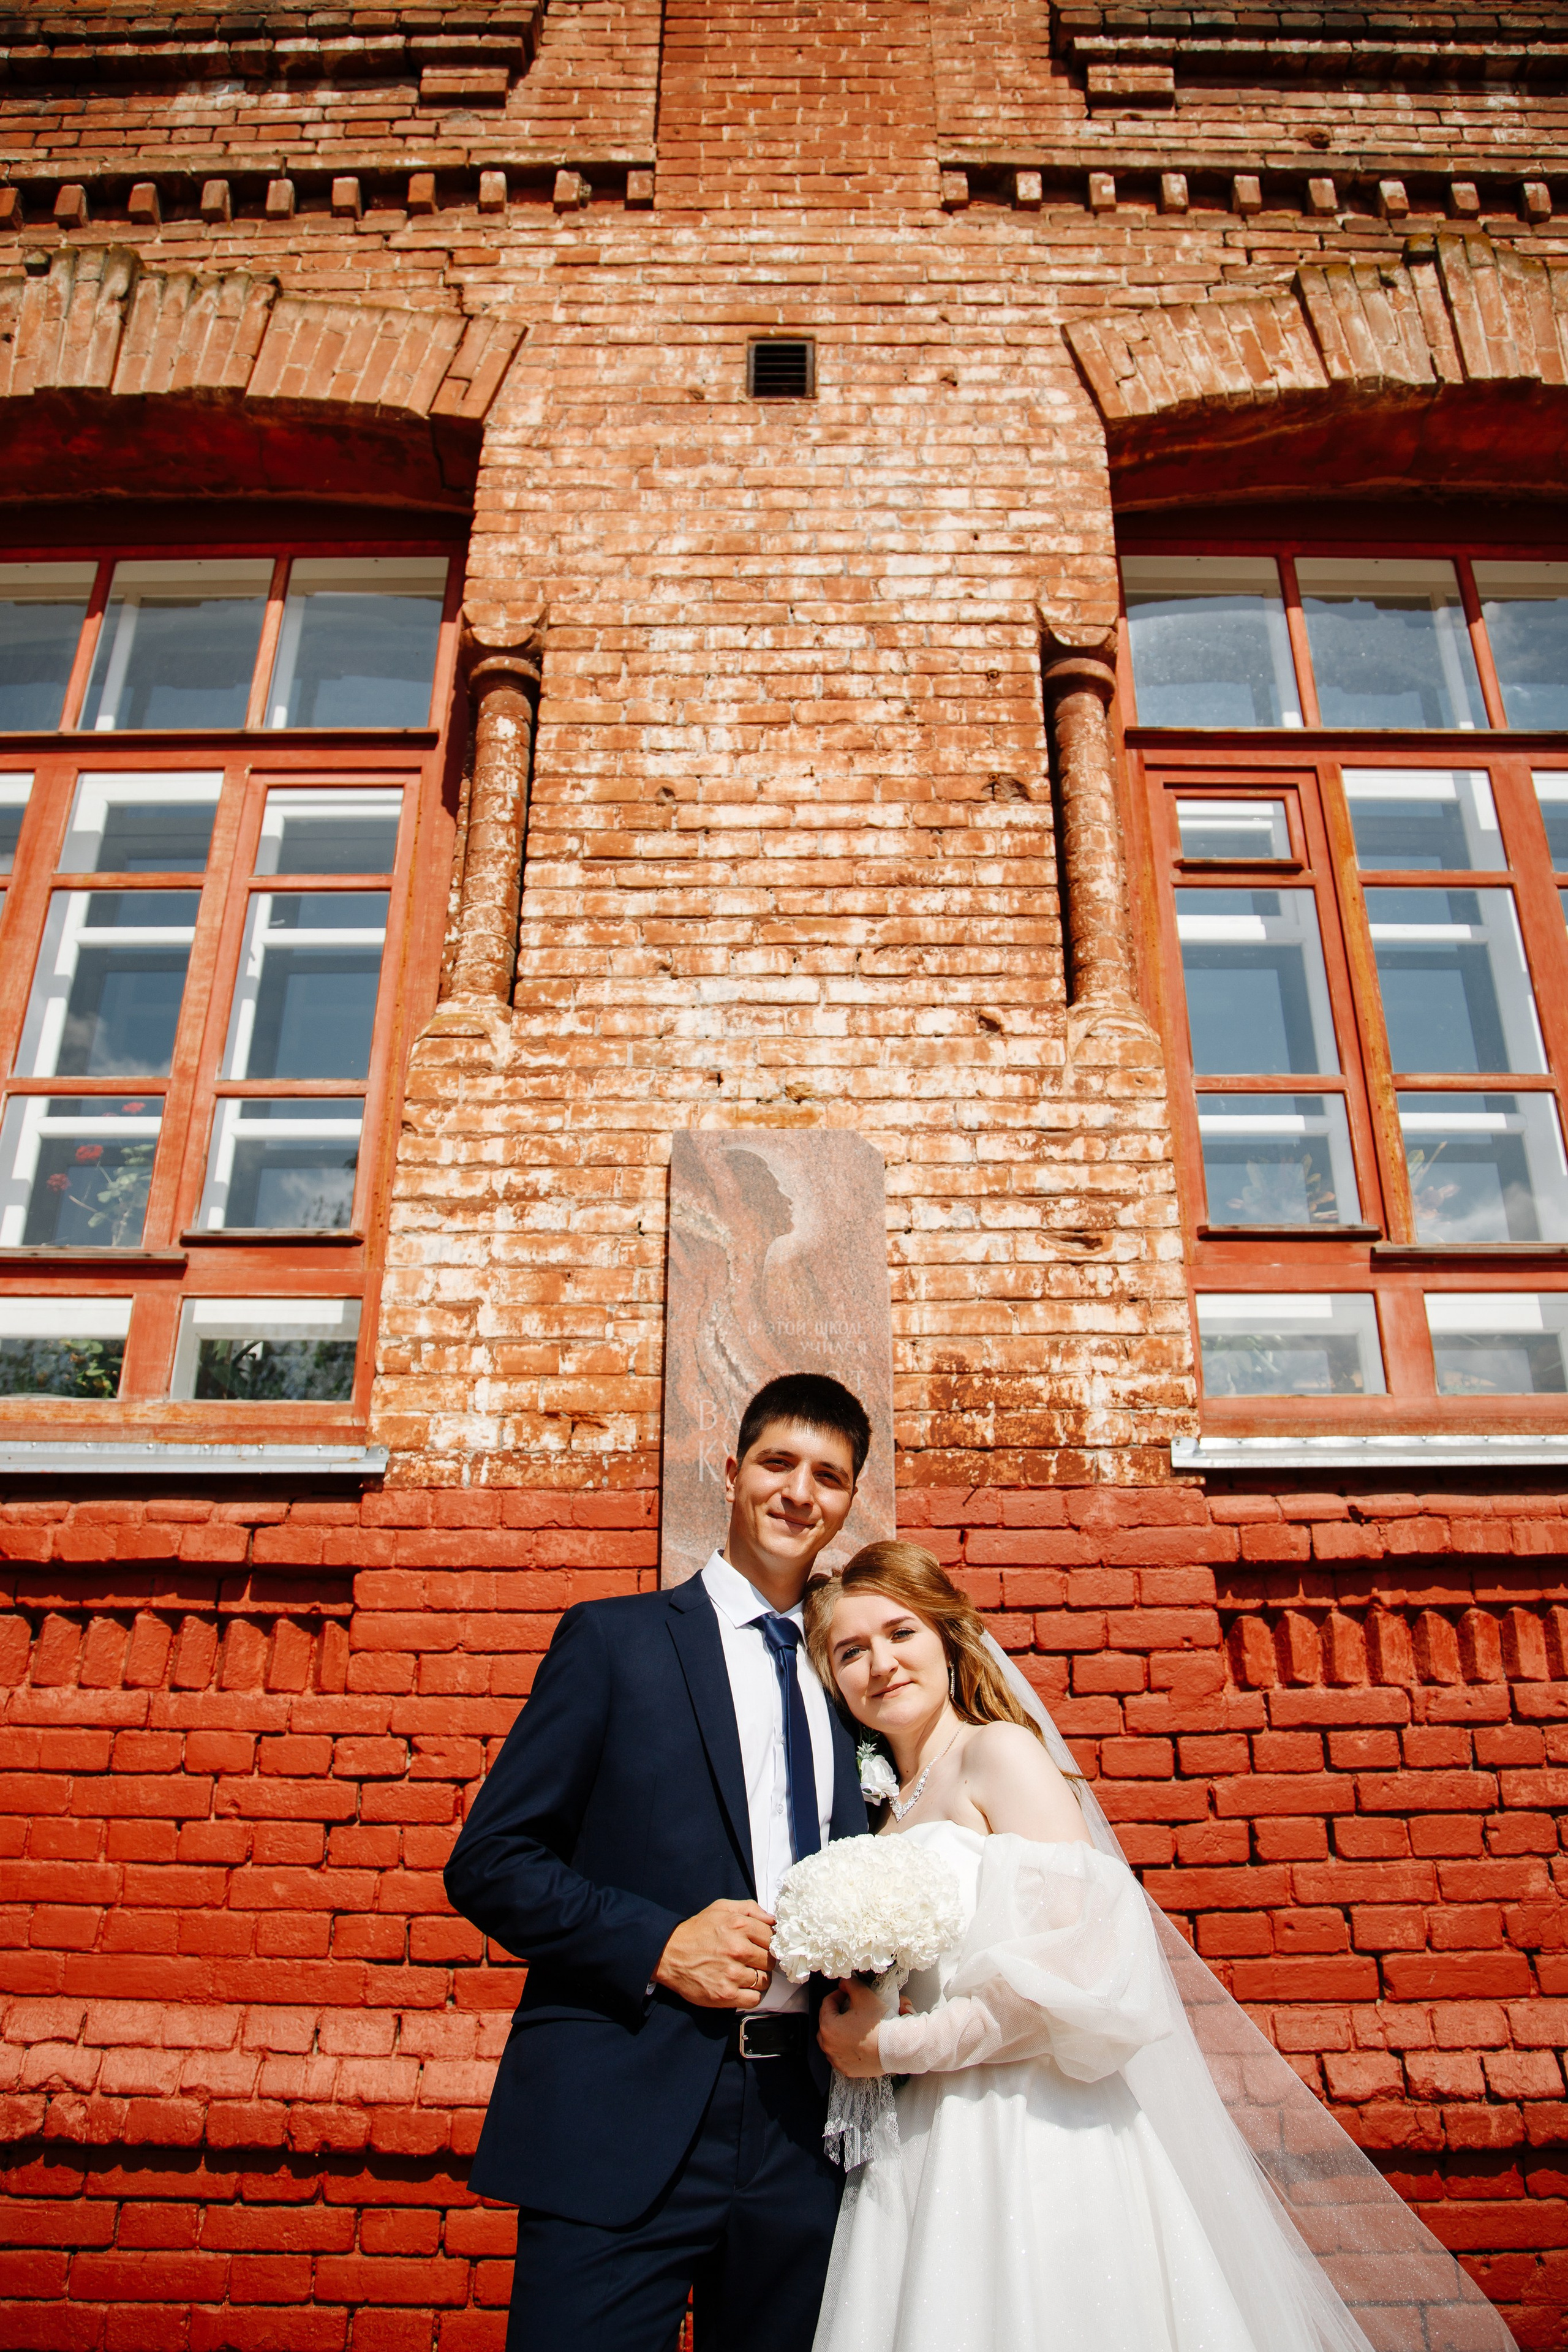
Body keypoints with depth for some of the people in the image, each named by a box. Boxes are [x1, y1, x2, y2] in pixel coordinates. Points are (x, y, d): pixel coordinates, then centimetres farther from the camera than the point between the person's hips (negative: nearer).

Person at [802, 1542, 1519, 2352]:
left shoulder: (999, 1752, -9)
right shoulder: (886, 1814, 13)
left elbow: (1077, 1962, -19)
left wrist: (897, 2045, -13)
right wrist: (849, 2032, -2)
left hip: (1032, 2136, -6)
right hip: (923, 2150, 7)